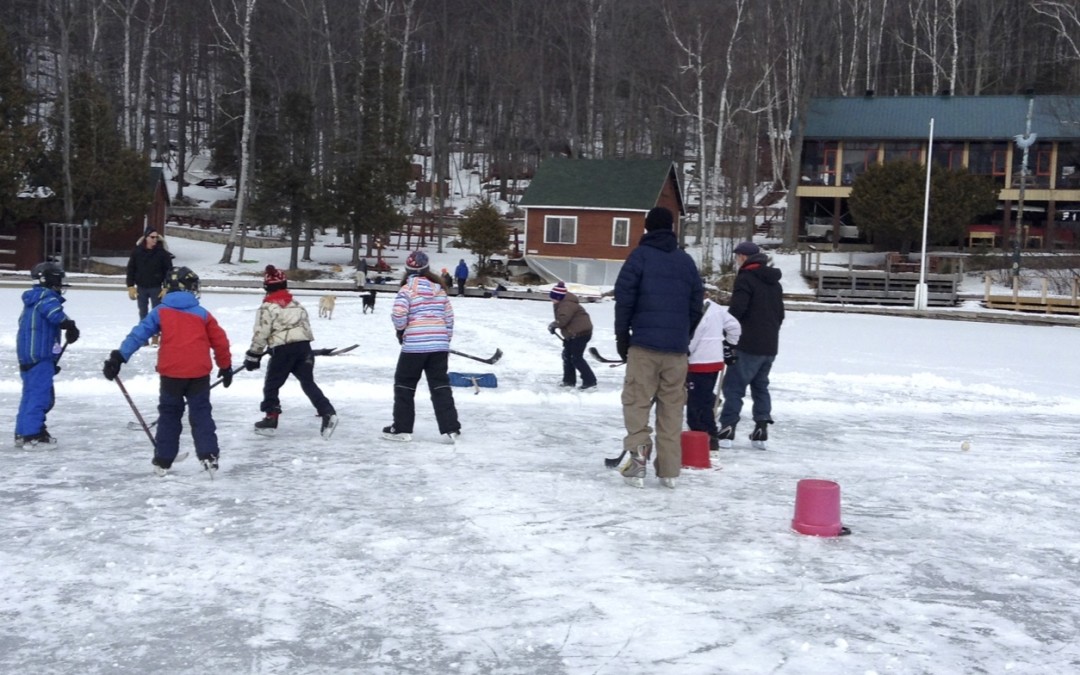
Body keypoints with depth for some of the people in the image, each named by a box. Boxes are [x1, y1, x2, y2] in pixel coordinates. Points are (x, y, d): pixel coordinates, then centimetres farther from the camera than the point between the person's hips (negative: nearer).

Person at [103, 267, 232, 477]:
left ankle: (162, 460, 16)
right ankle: (208, 456, -1)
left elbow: (139, 334, -2)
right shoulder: (202, 314, 7)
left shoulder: (161, 312, 4)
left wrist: (119, 357, -3)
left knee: (169, 414, 13)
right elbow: (220, 341, 9)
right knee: (201, 414, 9)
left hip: (171, 373, 0)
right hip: (199, 373, 0)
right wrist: (225, 366, 21)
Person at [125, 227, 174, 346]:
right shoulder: (137, 251, -4)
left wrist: (166, 287, -9)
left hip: (156, 288, -2)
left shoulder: (162, 252, -8)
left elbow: (169, 270, -5)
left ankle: (155, 338, 6)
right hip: (141, 288, 2)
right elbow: (131, 269, 2)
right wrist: (131, 286, -3)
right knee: (143, 313, 9)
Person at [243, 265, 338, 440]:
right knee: (308, 382, 6)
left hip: (283, 349, -5)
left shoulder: (267, 307, -3)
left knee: (271, 384, 10)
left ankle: (270, 420, 13)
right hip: (303, 346, 5)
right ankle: (328, 413, -9)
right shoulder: (296, 304, 17)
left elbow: (261, 334, -6)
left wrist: (253, 356, 1)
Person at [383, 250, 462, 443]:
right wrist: (445, 341, 22)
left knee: (404, 385, 9)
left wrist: (401, 330, 6)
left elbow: (398, 315, -15)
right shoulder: (439, 289, 10)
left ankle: (402, 429, 11)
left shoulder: (407, 289, -5)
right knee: (440, 386, 8)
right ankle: (450, 428, 3)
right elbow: (449, 318, 12)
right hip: (439, 345, 4)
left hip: (414, 345, -4)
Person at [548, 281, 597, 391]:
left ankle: (590, 382, -12)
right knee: (567, 355, 16)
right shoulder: (561, 304, 13)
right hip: (573, 334, 11)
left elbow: (563, 320, -32)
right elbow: (561, 319, 17)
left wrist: (553, 325, -15)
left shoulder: (567, 305, -22)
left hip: (581, 332, -11)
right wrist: (554, 326, -1)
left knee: (576, 358, -12)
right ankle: (569, 381, 25)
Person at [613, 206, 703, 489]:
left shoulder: (640, 256, 0)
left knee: (636, 400, 2)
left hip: (644, 343, -4)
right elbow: (696, 304, 15)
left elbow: (624, 297, -5)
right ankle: (669, 470, 9)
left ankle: (639, 452, -14)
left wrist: (622, 336, 2)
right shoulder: (687, 261, 13)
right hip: (676, 348, 4)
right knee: (672, 407, 7)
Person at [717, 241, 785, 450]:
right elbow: (780, 314, 21)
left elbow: (736, 309, -18)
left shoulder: (745, 278, -10)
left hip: (749, 345, -8)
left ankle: (727, 430, -11)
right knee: (760, 385, 15)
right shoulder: (774, 282, 17)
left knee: (733, 386, -6)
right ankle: (761, 430, 11)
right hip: (770, 346, 8)